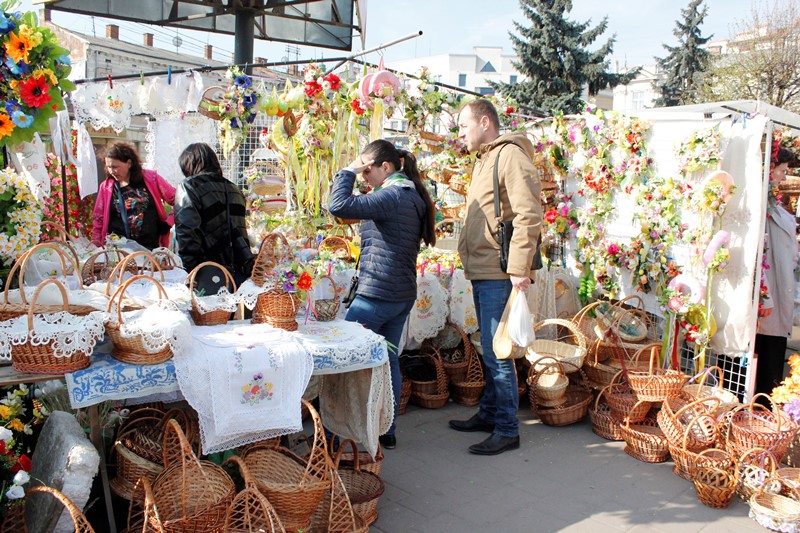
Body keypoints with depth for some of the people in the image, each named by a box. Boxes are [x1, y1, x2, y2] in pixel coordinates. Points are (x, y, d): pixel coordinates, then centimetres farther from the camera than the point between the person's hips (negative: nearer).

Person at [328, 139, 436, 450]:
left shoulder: (392, 196, -17)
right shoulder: (414, 196, 13)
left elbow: (338, 206, -26)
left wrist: (348, 171, -13)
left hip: (377, 294, -9)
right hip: (403, 294, 9)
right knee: (388, 359, 13)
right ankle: (387, 432, 20)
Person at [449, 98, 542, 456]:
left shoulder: (511, 155, -12)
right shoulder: (484, 160, 19)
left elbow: (529, 216, -21)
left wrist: (519, 269, -23)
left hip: (499, 275, -10)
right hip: (482, 273, 10)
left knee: (497, 353, -4)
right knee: (490, 351, 18)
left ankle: (507, 430, 6)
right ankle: (489, 413, 30)